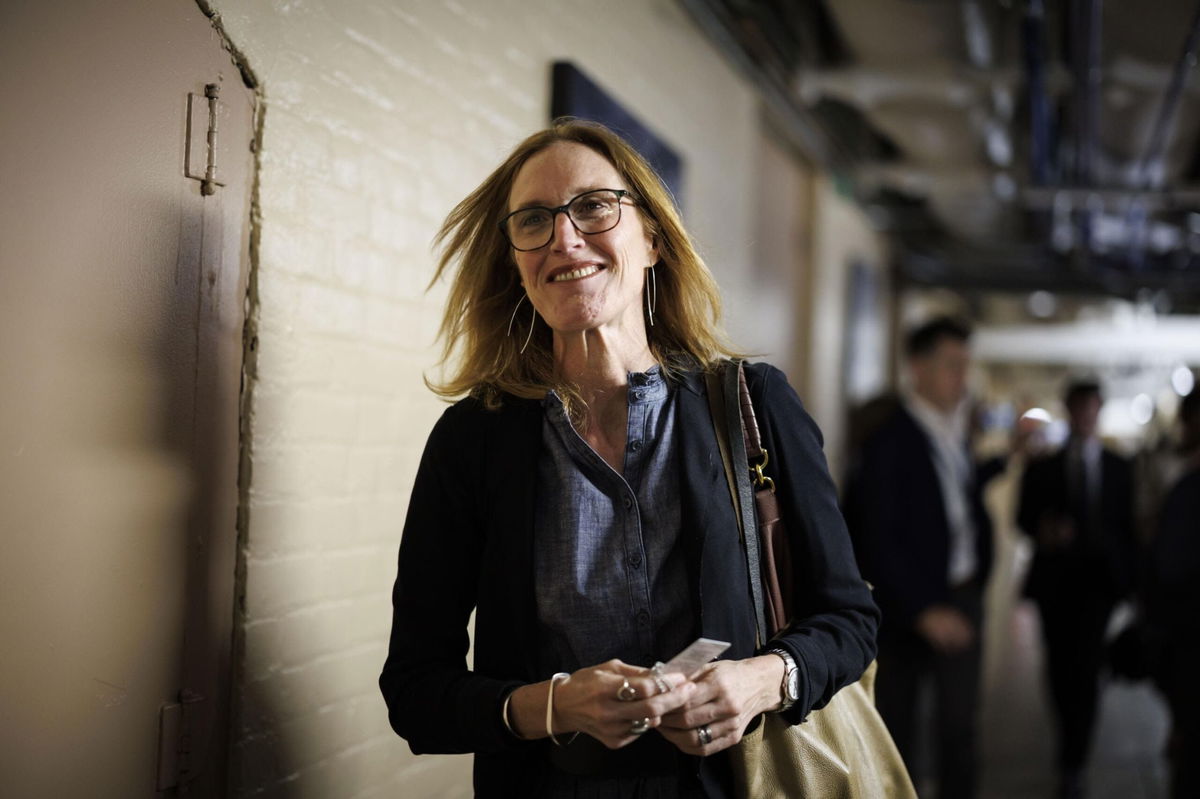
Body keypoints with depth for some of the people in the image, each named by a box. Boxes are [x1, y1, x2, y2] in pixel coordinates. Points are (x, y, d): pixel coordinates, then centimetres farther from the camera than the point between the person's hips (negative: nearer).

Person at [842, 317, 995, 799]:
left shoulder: (956, 432, 8)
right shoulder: (889, 441, -13)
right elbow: (877, 540, -15)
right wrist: (923, 611, -18)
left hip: (960, 597, 6)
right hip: (908, 608, -6)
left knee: (960, 724, 5)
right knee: (897, 727, 8)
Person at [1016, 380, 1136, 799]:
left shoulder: (1118, 467, 11)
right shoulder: (1042, 468, 11)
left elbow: (1129, 524, 10)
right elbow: (1024, 517, 7)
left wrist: (1129, 578, 3)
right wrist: (1043, 532, -15)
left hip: (1098, 578, -1)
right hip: (1054, 579, 1)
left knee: (1085, 666, -12)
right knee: (1060, 668, 2)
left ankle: (1072, 765, -11)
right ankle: (1073, 748, 22)